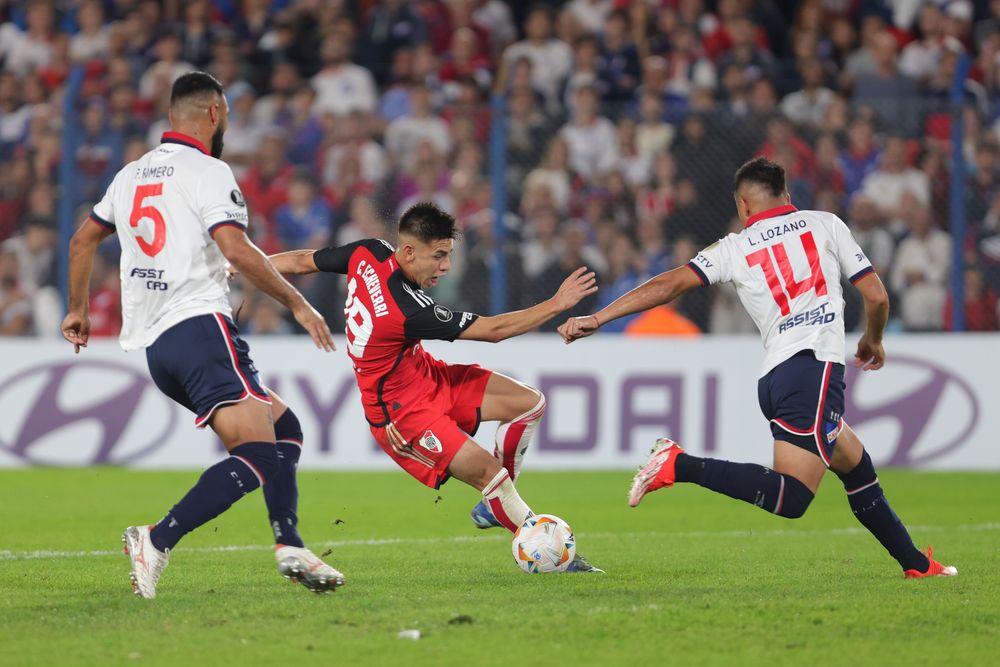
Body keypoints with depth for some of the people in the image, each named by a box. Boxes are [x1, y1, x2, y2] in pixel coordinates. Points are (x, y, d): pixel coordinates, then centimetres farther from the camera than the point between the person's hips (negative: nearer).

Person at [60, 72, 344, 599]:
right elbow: (236, 249, -17)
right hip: (199, 325, -9)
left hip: (153, 346, 9)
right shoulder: (206, 171, -4)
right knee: (256, 455, -19)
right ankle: (157, 541, -31)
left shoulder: (132, 174, 21)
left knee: (283, 430, 15)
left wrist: (77, 309, 44)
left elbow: (82, 242, 31)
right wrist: (297, 304, -9)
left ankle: (289, 545, 2)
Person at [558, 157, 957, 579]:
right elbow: (876, 296, 10)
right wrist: (873, 341, 30)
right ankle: (680, 466, -24)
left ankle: (916, 564, 25)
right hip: (816, 368, -5)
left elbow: (670, 285, 2)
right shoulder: (826, 225, 10)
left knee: (858, 469, 21)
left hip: (774, 377, 5)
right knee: (790, 498, -15)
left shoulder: (735, 248, 13)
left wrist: (598, 318, 4)